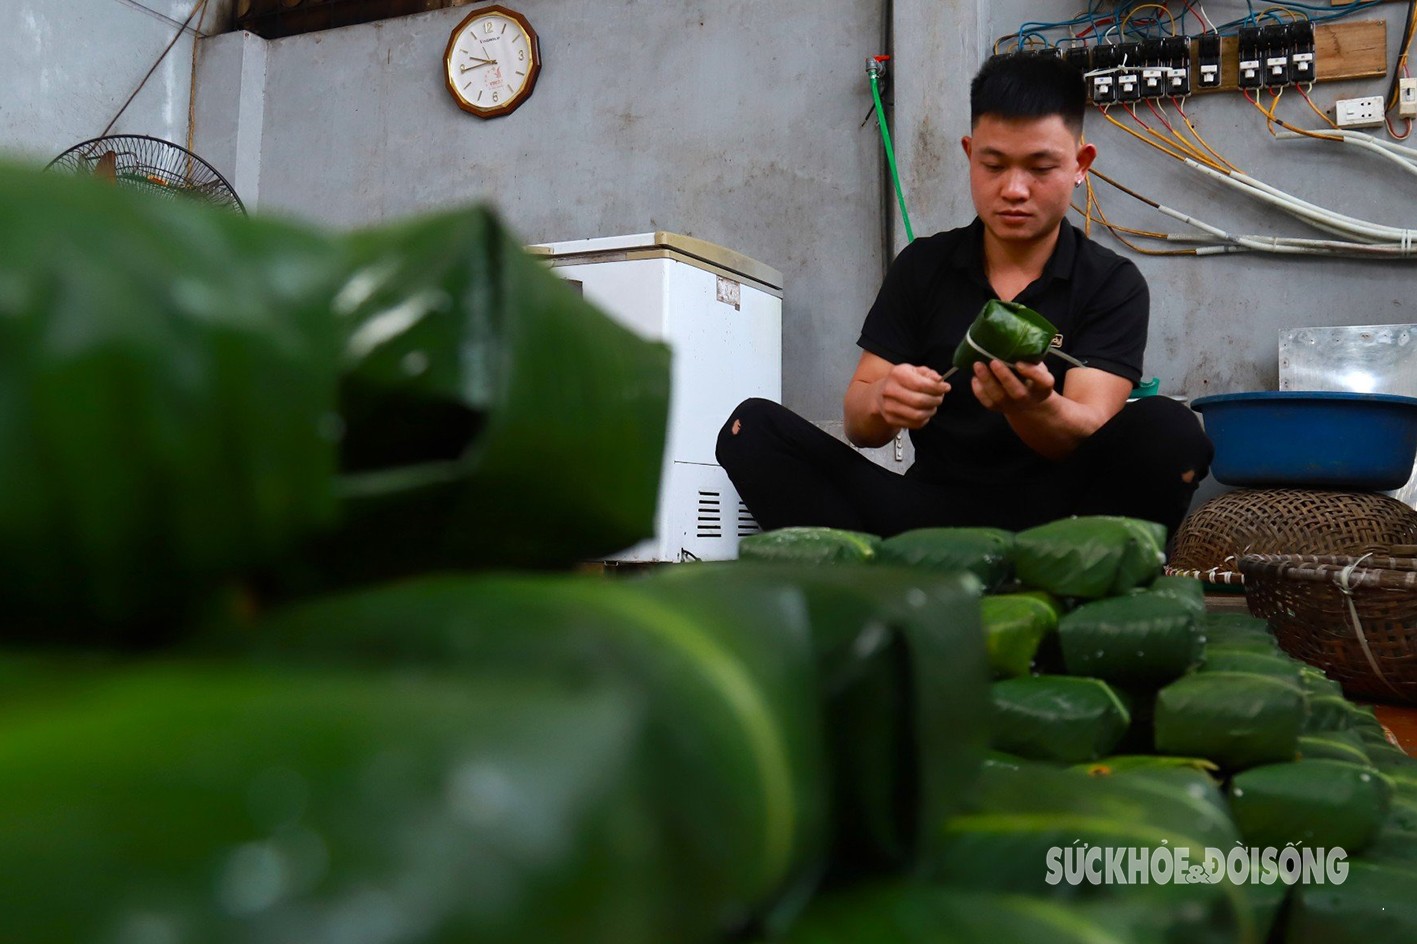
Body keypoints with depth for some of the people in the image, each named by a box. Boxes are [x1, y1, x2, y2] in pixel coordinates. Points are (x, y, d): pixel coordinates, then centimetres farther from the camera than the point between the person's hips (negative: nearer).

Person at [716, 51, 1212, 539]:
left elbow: (1090, 437, -12)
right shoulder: (921, 266, 8)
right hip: (932, 505, 2)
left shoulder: (1114, 284, 2)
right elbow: (860, 424, 2)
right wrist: (883, 401, -24)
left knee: (1169, 430, -30)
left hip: (1055, 510, -2)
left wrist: (1032, 408, -36)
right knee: (752, 427, -17)